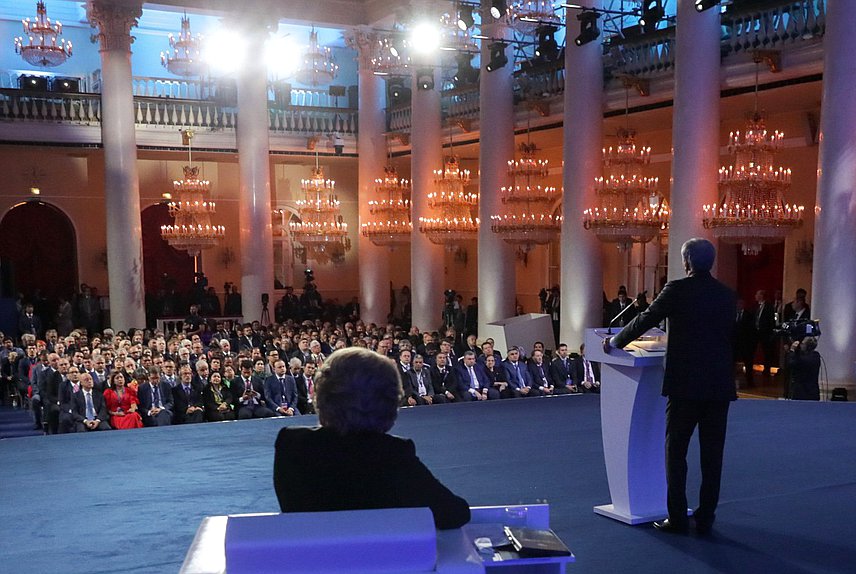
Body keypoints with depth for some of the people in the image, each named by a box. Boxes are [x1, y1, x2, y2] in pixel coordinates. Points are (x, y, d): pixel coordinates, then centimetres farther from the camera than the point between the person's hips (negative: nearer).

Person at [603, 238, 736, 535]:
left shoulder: (677, 290, -7)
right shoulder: (727, 295, 7)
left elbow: (646, 320, -1)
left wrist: (615, 341, 15)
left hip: (685, 384, -4)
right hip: (720, 385, 4)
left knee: (676, 451, 6)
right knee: (712, 454, 8)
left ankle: (677, 518, 6)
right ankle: (705, 518, 13)